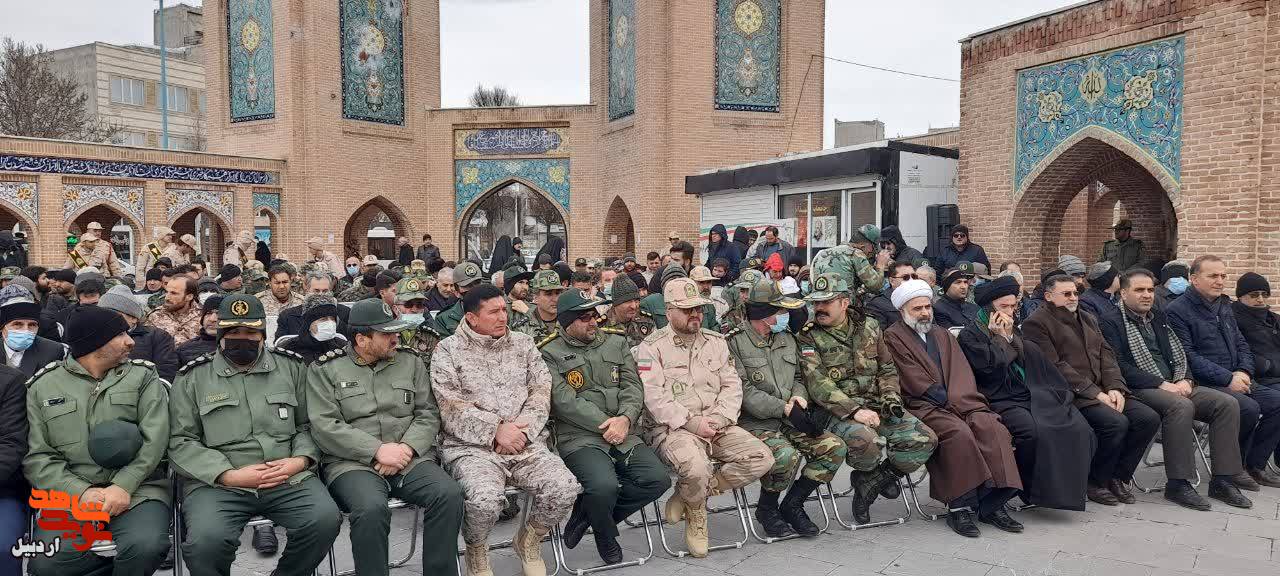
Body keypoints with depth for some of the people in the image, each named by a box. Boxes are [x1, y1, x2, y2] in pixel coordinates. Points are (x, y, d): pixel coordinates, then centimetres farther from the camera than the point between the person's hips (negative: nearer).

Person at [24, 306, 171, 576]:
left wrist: (124, 485, -16)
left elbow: (154, 439, -2)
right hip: (71, 493, 1)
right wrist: (81, 492, -12)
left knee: (145, 547, -30)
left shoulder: (143, 376, 9)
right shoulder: (42, 386, 11)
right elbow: (36, 456, 3)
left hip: (137, 489, -1)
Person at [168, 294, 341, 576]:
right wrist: (230, 475, -11)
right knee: (206, 542, -32)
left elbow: (308, 425, 16)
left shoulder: (291, 367, 12)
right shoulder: (192, 377, 7)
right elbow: (182, 442, 2)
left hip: (288, 478, 2)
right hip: (217, 482, -1)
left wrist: (300, 460, -6)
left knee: (325, 520, -25)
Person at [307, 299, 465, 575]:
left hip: (410, 458, 3)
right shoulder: (325, 369, 5)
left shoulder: (410, 362, 14)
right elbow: (324, 426, -6)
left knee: (449, 494, -24)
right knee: (372, 508, -35)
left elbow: (428, 414, 9)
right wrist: (377, 450, -14)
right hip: (351, 462, -3)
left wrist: (407, 448, -10)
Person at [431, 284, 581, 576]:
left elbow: (541, 391, 7)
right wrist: (496, 430, -15)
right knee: (485, 498, -33)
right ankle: (476, 552, 3)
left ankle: (528, 542, 10)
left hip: (526, 444, 3)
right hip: (471, 445, -3)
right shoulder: (448, 350, 3)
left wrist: (523, 429, -10)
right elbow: (451, 406, -6)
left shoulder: (523, 343, 14)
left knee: (565, 489, -21)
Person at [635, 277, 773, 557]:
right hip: (672, 429, -6)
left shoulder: (715, 341, 17)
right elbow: (653, 397, -10)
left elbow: (732, 385, 11)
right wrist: (691, 423, -17)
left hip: (716, 426, 6)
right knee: (696, 467, -36)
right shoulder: (652, 346, 0)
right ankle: (695, 514, 1)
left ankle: (687, 496, -3)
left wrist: (719, 418, -7)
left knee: (761, 458, -14)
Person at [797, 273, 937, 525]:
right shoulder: (808, 337, -4)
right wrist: (854, 410, -25)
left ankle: (868, 483, 2)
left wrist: (890, 398, -2)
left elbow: (887, 370, 18)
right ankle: (869, 474, 4)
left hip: (875, 405, 5)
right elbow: (818, 385, -15)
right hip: (837, 410, -5)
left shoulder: (870, 328, 12)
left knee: (925, 440, -12)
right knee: (865, 440, -36)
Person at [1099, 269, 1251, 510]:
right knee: (1181, 406, -34)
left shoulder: (1159, 318, 22)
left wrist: (1184, 380, -3)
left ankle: (1222, 480, -8)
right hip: (1140, 389, -7)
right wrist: (1161, 384, -18)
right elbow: (1120, 366, -13)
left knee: (1227, 403, -12)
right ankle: (1178, 484, -25)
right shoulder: (1111, 322, -2)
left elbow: (1179, 356, 19)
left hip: (1173, 385, 8)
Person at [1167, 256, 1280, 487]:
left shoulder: (1225, 306, 19)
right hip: (1202, 384, -9)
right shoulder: (1177, 310, -9)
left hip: (1234, 380, 9)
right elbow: (1187, 356, -17)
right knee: (1249, 408, -27)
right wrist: (1228, 379, -19)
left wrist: (1244, 372, 0)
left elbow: (1241, 344, 21)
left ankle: (1255, 463, 6)